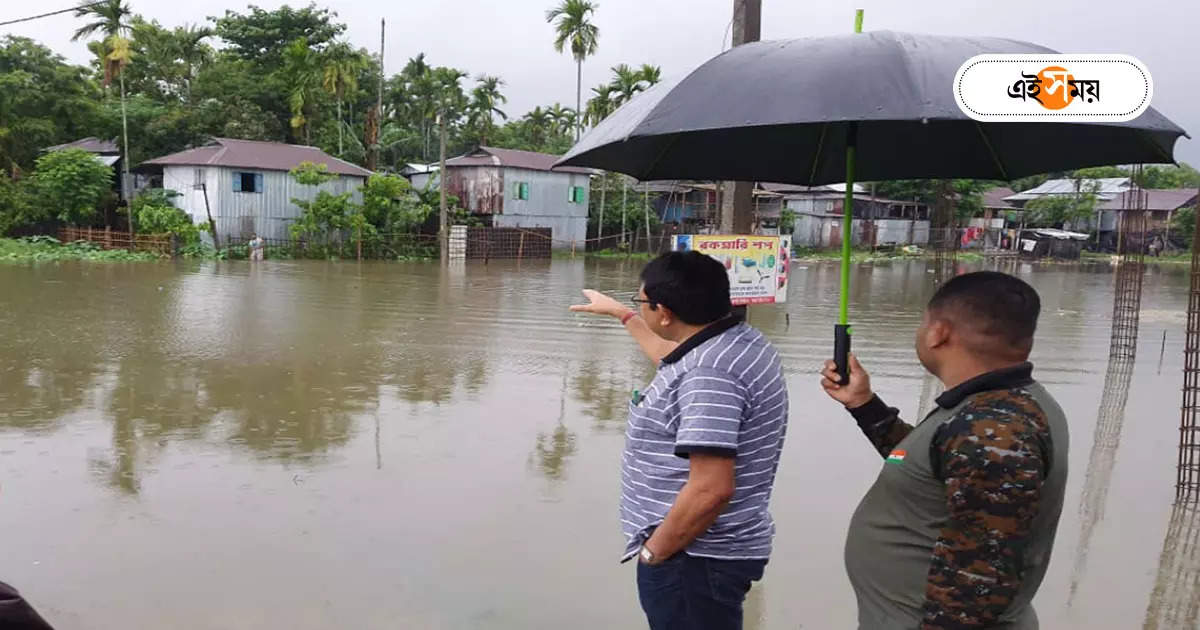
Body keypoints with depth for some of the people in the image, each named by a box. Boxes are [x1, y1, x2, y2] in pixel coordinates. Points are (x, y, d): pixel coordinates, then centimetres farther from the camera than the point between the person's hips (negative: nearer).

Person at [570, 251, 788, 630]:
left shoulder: (709, 372, -27)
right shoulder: (737, 341, 5)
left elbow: (711, 489, -31)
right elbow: (673, 357, 27)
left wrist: (653, 552, -18)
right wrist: (621, 313, 33)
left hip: (692, 559, -10)